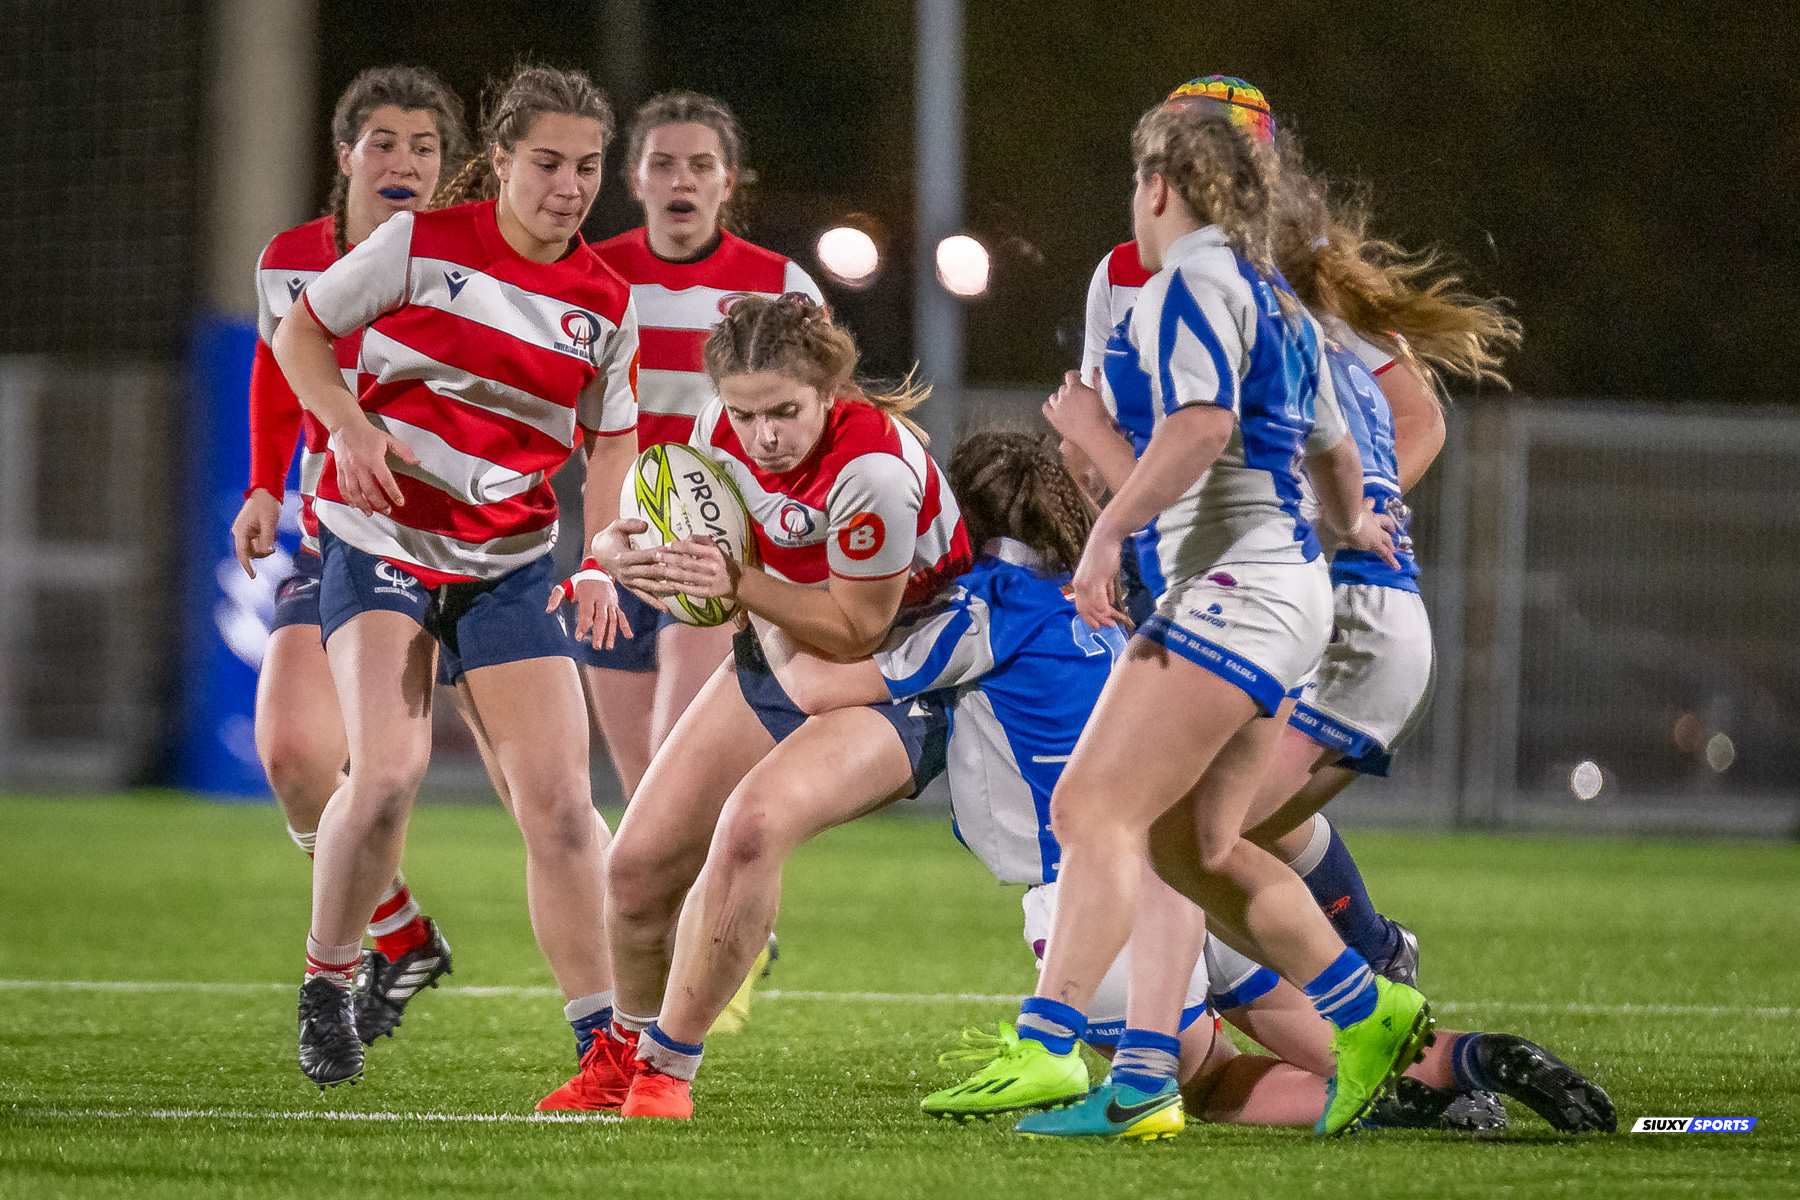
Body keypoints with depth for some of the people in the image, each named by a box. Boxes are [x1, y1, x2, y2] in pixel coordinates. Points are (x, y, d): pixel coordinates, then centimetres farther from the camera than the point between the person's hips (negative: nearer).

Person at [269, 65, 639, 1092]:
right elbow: (302, 332, 3)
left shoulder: (606, 304, 2)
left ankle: (601, 1032, 4)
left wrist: (604, 559, -1)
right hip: (380, 537, -3)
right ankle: (327, 978, 1)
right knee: (390, 770, -20)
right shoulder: (422, 244, -7)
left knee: (559, 795, -5)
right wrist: (349, 427, -15)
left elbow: (614, 436, 15)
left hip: (510, 563, 3)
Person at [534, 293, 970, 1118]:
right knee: (637, 865, 2)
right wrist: (623, 546, -16)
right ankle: (623, 1050, 32)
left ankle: (665, 1068, -18)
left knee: (752, 823, -33)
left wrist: (737, 583, -34)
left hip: (893, 685, -7)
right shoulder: (721, 429, -13)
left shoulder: (873, 469, -33)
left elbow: (855, 632, -24)